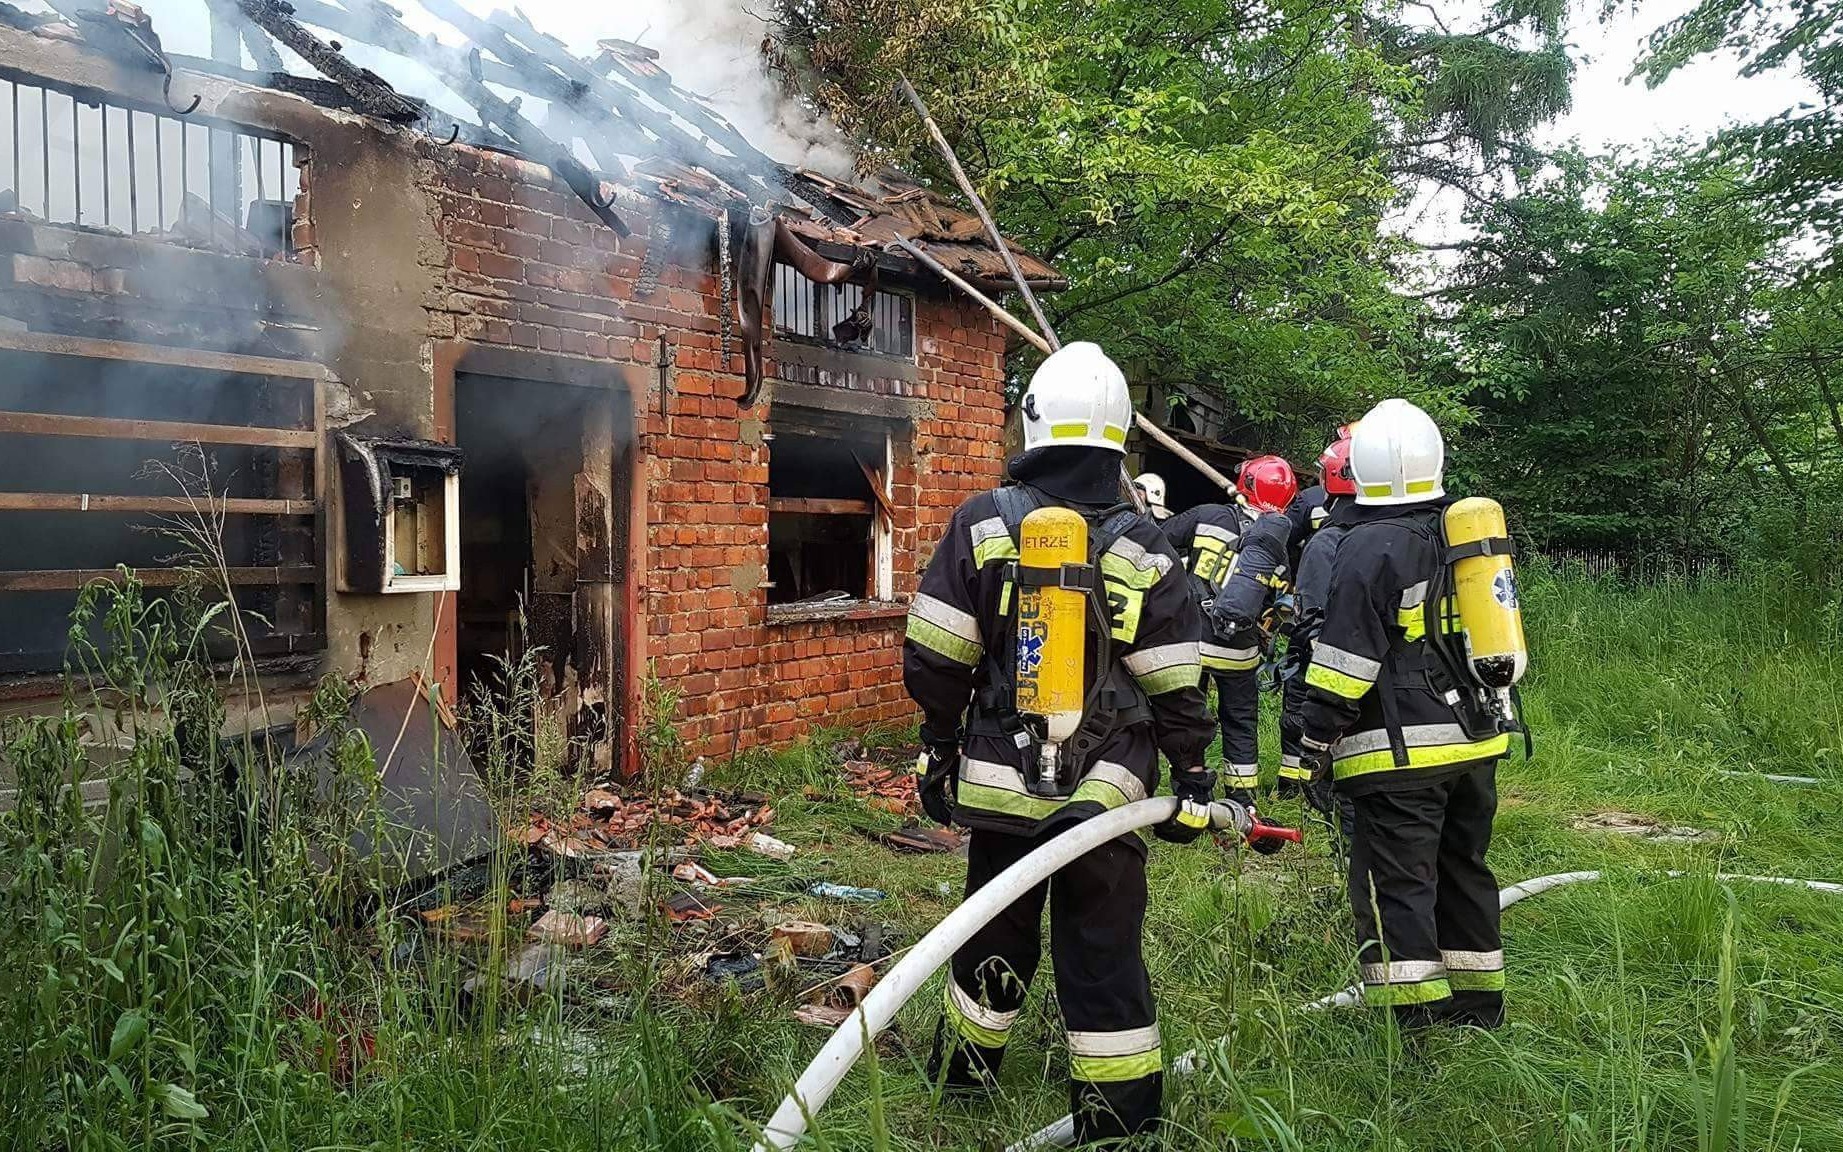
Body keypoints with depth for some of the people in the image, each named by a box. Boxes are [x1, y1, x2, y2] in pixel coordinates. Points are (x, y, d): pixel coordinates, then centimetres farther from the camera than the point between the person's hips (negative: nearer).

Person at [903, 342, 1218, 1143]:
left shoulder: (982, 524, -5)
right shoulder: (1144, 550, -5)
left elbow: (932, 660, -3)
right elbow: (1177, 690, -3)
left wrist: (939, 748, 8)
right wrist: (1194, 782, 7)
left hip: (999, 783, 2)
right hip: (1105, 794, -1)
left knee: (995, 935, 20)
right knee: (1103, 955, 6)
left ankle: (963, 1070, 39)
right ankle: (1121, 1118, 13)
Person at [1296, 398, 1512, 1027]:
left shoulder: (1370, 547, -14)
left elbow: (1343, 663, -16)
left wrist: (1312, 746, -11)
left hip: (1401, 752, -8)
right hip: (1477, 740, 8)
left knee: (1395, 886, -3)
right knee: (1464, 870, 19)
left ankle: (1419, 1030, -3)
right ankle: (1478, 1009, 30)